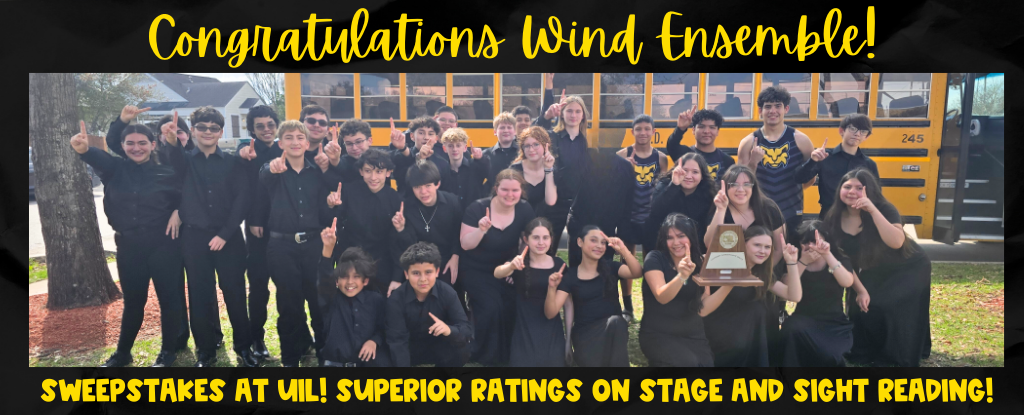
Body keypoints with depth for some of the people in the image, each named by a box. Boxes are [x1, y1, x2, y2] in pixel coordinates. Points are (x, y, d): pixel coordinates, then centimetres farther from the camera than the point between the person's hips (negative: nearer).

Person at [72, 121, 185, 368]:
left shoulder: (166, 173, -3)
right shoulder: (115, 169, 1)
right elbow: (97, 157, -21)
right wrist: (83, 149, -44)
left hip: (162, 244, -2)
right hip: (128, 246, 2)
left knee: (169, 298, 4)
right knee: (133, 301, 14)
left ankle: (168, 351, 20)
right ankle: (122, 353, 29)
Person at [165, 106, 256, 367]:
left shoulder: (234, 163, 5)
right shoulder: (185, 161, 6)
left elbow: (241, 200, -1)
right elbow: (174, 160, -19)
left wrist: (224, 234, -9)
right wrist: (171, 142, -42)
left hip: (228, 237, 0)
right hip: (194, 237, 1)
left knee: (235, 294, 4)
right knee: (200, 297, 6)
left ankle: (243, 346, 18)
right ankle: (206, 351, 19)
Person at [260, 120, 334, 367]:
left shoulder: (317, 172, 6)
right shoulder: (274, 170, -2)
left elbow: (324, 211, 10)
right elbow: (264, 177, -29)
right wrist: (273, 168, -51)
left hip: (313, 243, 2)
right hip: (282, 246, -2)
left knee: (320, 299, 7)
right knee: (289, 303, 7)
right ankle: (292, 356, 25)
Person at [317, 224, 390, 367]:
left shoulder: (376, 299, 3)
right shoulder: (331, 299, -1)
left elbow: (383, 328, 11)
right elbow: (324, 279, -20)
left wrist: (374, 341, -12)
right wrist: (328, 248, -36)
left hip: (368, 360, 1)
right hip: (336, 362, -1)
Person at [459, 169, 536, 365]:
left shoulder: (525, 210, -10)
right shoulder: (478, 208, -19)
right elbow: (465, 245, -20)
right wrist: (481, 229, -37)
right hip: (477, 270, -3)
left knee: (514, 306, -17)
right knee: (491, 307, -22)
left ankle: (507, 353, 12)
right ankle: (487, 357, 5)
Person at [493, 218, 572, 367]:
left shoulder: (558, 264, 1)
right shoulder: (519, 263, -4)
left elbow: (567, 303, 5)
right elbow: (497, 273, -26)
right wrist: (511, 266, -47)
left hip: (552, 332, 1)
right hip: (525, 332, -1)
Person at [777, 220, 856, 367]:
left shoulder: (839, 259, 5)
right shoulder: (794, 262, 8)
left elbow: (847, 282, -18)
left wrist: (827, 254, -28)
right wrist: (803, 262, -15)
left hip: (835, 325, -1)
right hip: (804, 321, 1)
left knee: (827, 355, -32)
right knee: (794, 328, -35)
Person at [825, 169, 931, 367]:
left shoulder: (884, 209, -26)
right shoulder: (834, 220, -15)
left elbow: (896, 242, -44)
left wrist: (873, 210, -48)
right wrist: (859, 290, -10)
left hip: (909, 269, -4)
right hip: (875, 273, 4)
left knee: (893, 307, -20)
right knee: (860, 307, -9)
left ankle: (905, 357, 0)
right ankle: (867, 353, 14)